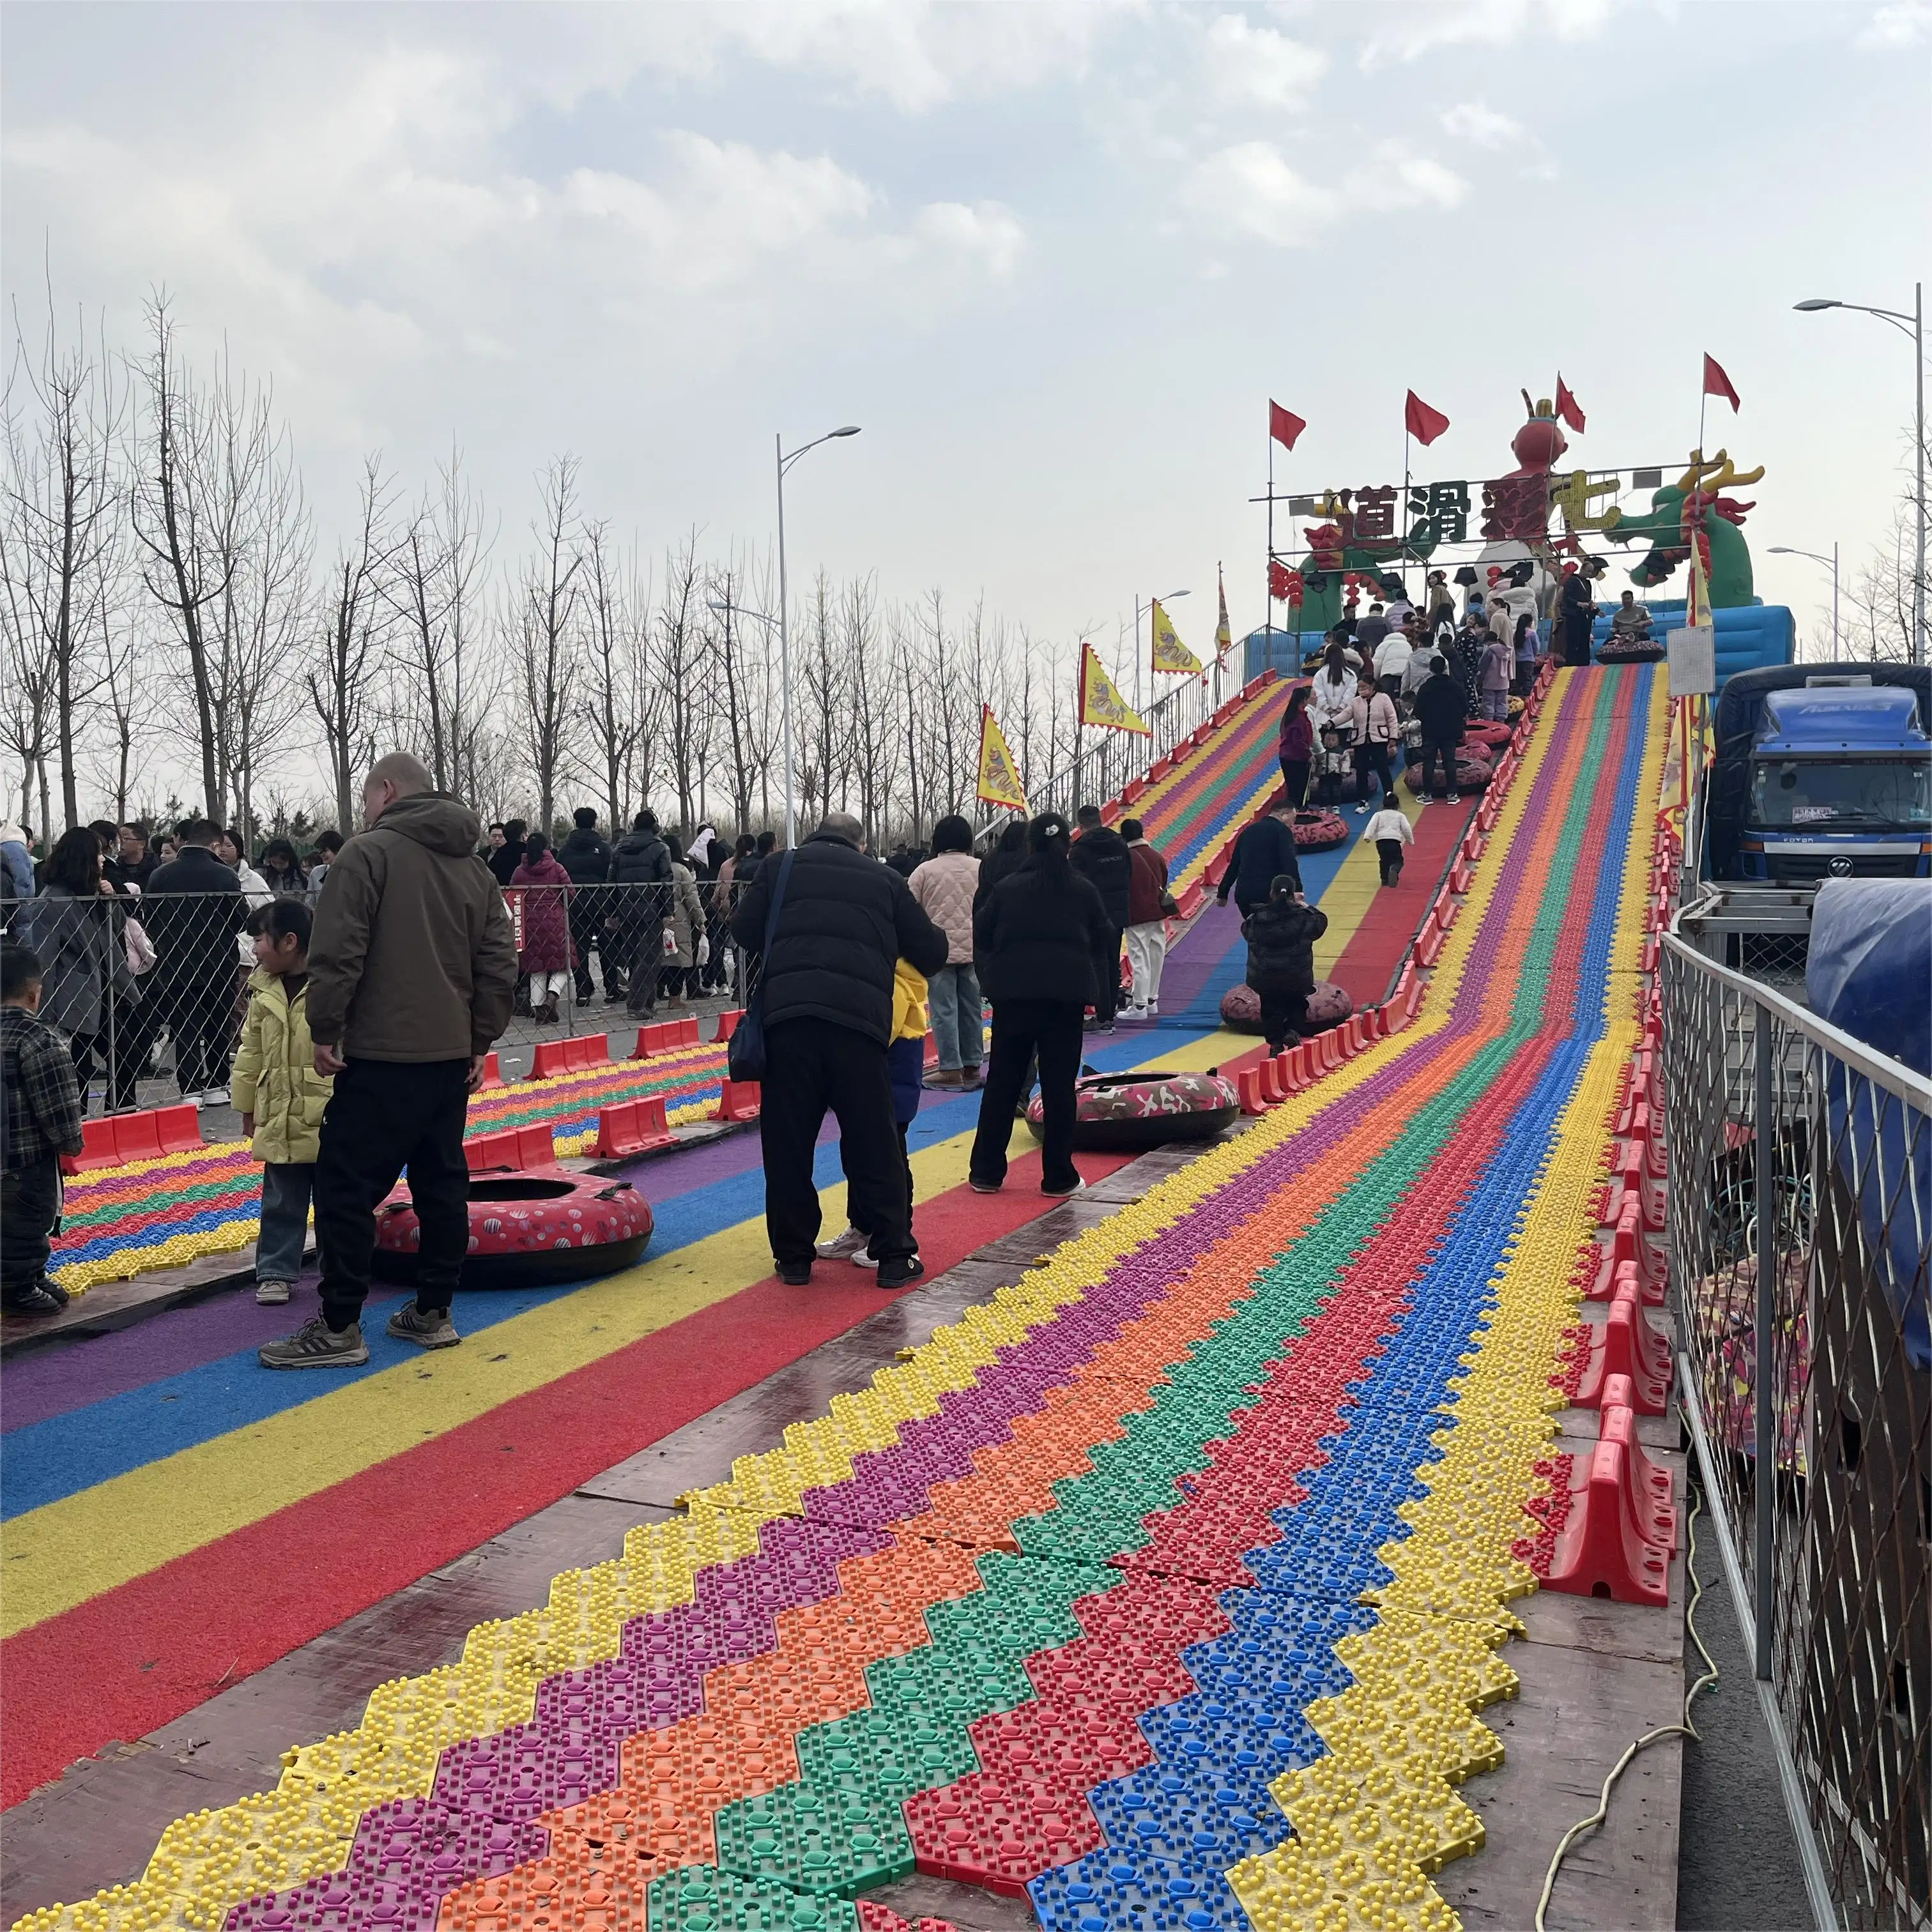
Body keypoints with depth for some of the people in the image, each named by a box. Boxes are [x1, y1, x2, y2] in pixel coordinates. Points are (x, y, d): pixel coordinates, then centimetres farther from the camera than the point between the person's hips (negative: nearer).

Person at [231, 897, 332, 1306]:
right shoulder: (264, 988, 8)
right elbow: (252, 1050, 16)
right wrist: (247, 1105, 18)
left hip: (329, 1119, -5)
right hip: (279, 1118, 5)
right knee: (281, 1203, 12)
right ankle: (276, 1273, 22)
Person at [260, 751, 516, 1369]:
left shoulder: (368, 853, -7)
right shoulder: (476, 869, 13)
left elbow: (337, 953, -15)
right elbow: (498, 966, 12)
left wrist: (325, 1030, -6)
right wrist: (479, 1041, 16)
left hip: (381, 1057, -7)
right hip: (450, 1056, 7)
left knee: (346, 1186, -1)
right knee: (442, 1183, 13)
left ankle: (339, 1328, 2)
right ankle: (433, 1312, 19)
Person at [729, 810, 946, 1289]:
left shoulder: (781, 869, 17)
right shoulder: (885, 879, 17)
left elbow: (745, 931, 14)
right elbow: (932, 950, 18)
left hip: (787, 1013, 0)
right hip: (858, 1016, 0)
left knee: (787, 1143, 10)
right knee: (873, 1143, 8)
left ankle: (793, 1256, 17)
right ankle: (895, 1255, 14)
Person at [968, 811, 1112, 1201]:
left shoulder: (1008, 887, 5)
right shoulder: (1084, 890, 5)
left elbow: (981, 936, 8)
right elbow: (1105, 941, 9)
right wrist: (1095, 988, 18)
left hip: (1012, 992, 1)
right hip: (1066, 992, -1)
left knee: (1002, 1083, 8)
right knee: (1059, 1086, 4)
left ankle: (986, 1173, 12)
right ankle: (1059, 1178, 8)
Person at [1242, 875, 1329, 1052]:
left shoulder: (1257, 918, -9)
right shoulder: (1304, 918, -11)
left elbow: (1245, 929, 13)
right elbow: (1321, 920, 9)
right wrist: (1303, 904, 19)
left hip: (1264, 979, 0)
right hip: (1297, 979, 0)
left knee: (1270, 1008, 18)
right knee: (1297, 1005, 23)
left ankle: (1275, 1042, 11)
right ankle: (1293, 1031, 1)